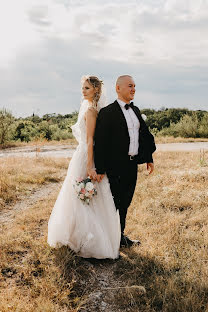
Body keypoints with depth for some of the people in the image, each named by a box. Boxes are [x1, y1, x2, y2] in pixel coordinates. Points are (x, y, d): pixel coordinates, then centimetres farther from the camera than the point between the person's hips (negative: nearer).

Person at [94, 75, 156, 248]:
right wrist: (100, 169, -19)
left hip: (132, 165, 7)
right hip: (116, 167, -7)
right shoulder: (107, 112, -12)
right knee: (114, 203, 4)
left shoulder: (135, 110, 13)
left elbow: (145, 135, 18)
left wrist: (149, 158, 15)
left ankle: (121, 236, 32)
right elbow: (100, 142, -16)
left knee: (125, 203, 18)